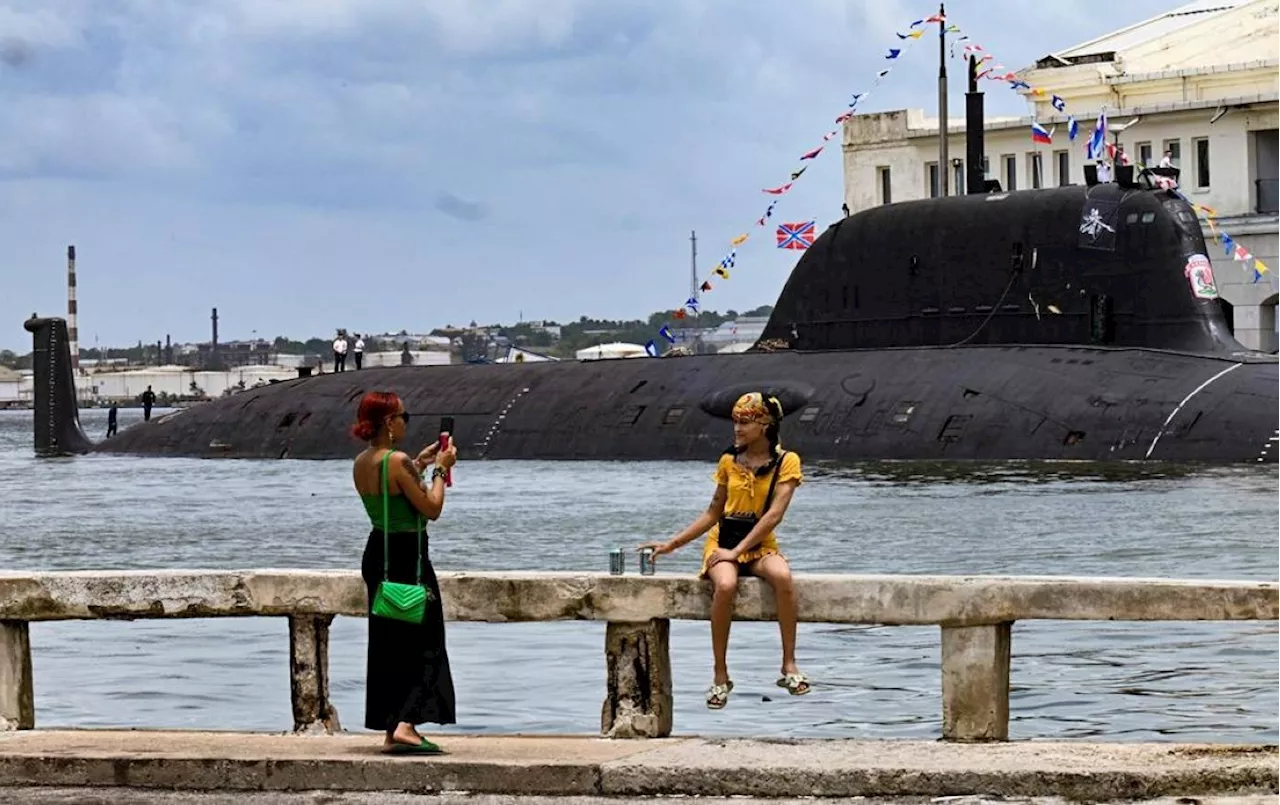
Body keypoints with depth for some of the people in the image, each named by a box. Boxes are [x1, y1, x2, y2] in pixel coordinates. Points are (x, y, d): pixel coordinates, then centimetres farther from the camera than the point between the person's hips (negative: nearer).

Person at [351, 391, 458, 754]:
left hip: (376, 553, 8)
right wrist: (440, 469, -3)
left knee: (387, 643, 14)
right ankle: (406, 723, -15)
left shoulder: (360, 463, 6)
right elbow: (431, 508, -16)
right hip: (407, 556, -8)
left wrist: (419, 464, 21)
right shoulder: (397, 461, -19)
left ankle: (390, 729, 16)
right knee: (423, 642, -3)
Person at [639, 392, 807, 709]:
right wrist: (672, 544, 9)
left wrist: (737, 551, -20)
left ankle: (789, 665, -28)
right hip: (723, 542, 2)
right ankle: (720, 676, -24)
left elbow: (774, 514, -12)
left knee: (782, 576, -38)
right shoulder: (729, 461, 9)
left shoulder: (786, 462, -2)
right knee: (725, 585, -34)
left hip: (760, 546, -2)